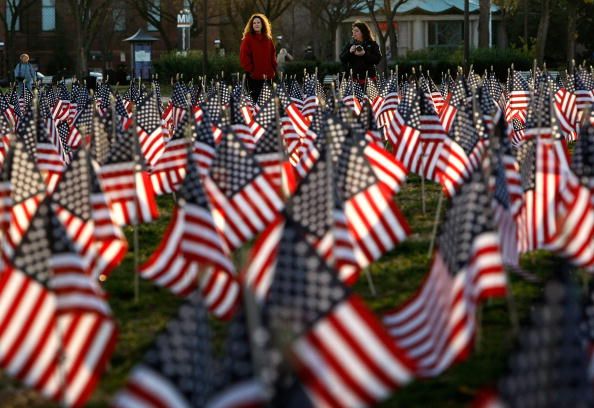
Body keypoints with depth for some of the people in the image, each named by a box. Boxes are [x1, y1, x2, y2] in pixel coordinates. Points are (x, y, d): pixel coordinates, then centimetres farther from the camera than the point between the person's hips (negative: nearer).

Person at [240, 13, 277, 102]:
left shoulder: (268, 39, 12)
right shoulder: (248, 39, -2)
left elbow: (273, 56, 16)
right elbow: (244, 57, -6)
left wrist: (273, 70, 5)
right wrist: (251, 70, -11)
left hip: (268, 77, 4)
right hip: (254, 77, -4)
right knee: (255, 99, -5)